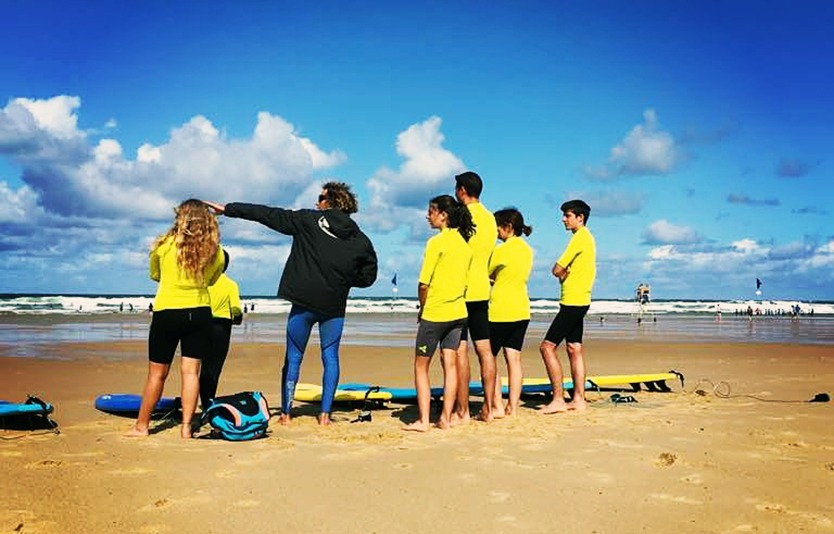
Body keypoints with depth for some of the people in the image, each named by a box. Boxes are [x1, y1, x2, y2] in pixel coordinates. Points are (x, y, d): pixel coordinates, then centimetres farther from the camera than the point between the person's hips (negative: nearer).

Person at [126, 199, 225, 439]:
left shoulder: (164, 245, -7)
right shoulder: (215, 252, -3)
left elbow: (154, 275, 10)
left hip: (167, 313, -2)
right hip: (200, 314, 2)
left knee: (157, 373, 7)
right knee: (190, 371, 5)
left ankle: (141, 426, 18)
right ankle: (186, 426, 6)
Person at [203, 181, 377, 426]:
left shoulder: (308, 220, -3)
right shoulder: (361, 240, 3)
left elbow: (268, 214, -1)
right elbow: (368, 277, 6)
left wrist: (227, 209, 5)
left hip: (303, 304, -2)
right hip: (334, 307, 2)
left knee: (293, 357, 8)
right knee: (330, 358, 10)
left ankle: (286, 412, 10)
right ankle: (325, 413, 5)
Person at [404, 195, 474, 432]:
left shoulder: (437, 242, -14)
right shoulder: (464, 243, 8)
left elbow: (424, 283, -15)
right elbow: (465, 281, 12)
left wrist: (422, 308, 0)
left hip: (434, 313, -7)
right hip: (458, 312, 7)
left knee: (421, 366, 3)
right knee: (450, 365, 8)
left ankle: (423, 420, 1)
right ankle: (445, 418, 11)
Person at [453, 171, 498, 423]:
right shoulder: (490, 218, 13)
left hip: (461, 290, -8)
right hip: (482, 290, 8)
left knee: (460, 351, -4)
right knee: (484, 349, 8)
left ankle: (462, 411, -2)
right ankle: (489, 407, 11)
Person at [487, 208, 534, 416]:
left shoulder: (502, 250, -15)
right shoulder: (527, 249, 9)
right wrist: (495, 280, 13)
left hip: (500, 311, -7)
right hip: (521, 311, 8)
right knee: (514, 359, 8)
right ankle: (513, 406, 10)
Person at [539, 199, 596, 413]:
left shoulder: (580, 237, -14)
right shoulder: (586, 237, 18)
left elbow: (557, 270, -16)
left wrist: (562, 271, 4)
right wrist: (565, 272, -2)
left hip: (573, 302, -10)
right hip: (579, 301, 10)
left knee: (547, 346, -10)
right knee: (574, 349, 11)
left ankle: (558, 399, -11)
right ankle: (579, 399, 13)